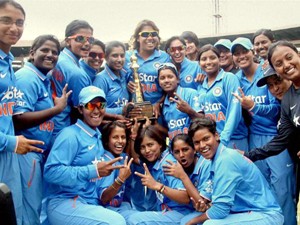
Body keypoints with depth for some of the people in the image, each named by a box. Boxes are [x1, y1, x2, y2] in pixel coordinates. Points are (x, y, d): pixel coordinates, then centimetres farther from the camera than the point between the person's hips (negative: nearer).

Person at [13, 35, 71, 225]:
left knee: (35, 205, 18)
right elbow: (19, 120, -24)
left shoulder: (44, 79, 13)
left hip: (41, 150, 10)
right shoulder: (27, 78, -15)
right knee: (30, 208, 1)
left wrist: (60, 105, 4)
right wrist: (57, 108, -20)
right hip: (28, 151, -10)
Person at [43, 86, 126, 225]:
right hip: (64, 204, -7)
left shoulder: (98, 136, 12)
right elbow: (51, 171, -22)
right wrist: (93, 171, -23)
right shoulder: (71, 135, -11)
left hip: (91, 203, 8)